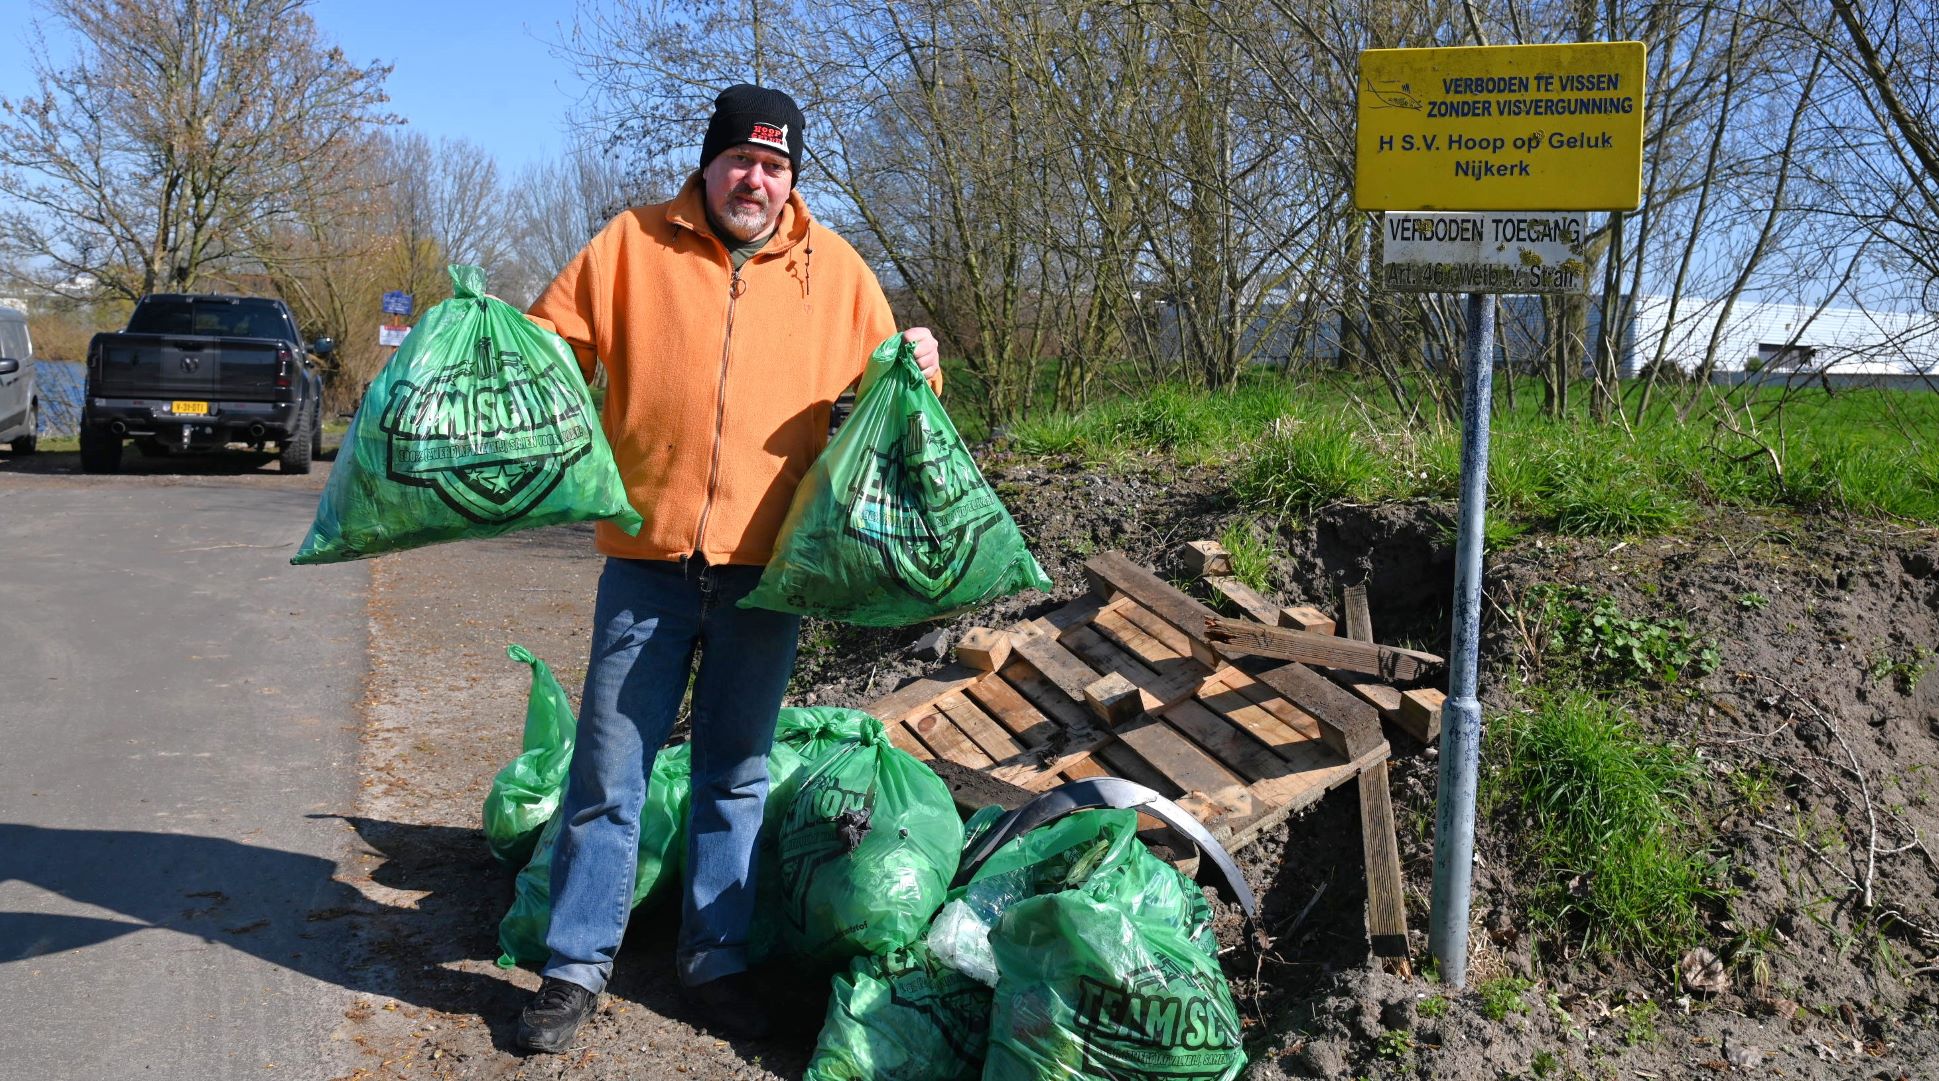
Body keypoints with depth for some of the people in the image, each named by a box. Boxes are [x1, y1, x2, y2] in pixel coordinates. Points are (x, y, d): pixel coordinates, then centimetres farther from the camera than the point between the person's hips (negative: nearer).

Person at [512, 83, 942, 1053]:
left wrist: (917, 365, -5)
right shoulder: (634, 245, 4)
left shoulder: (833, 269, 8)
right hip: (649, 562, -1)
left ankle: (717, 958, 25)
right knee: (609, 769, 5)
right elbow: (545, 345, 8)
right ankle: (577, 963, 19)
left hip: (766, 569, 1)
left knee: (737, 775, 12)